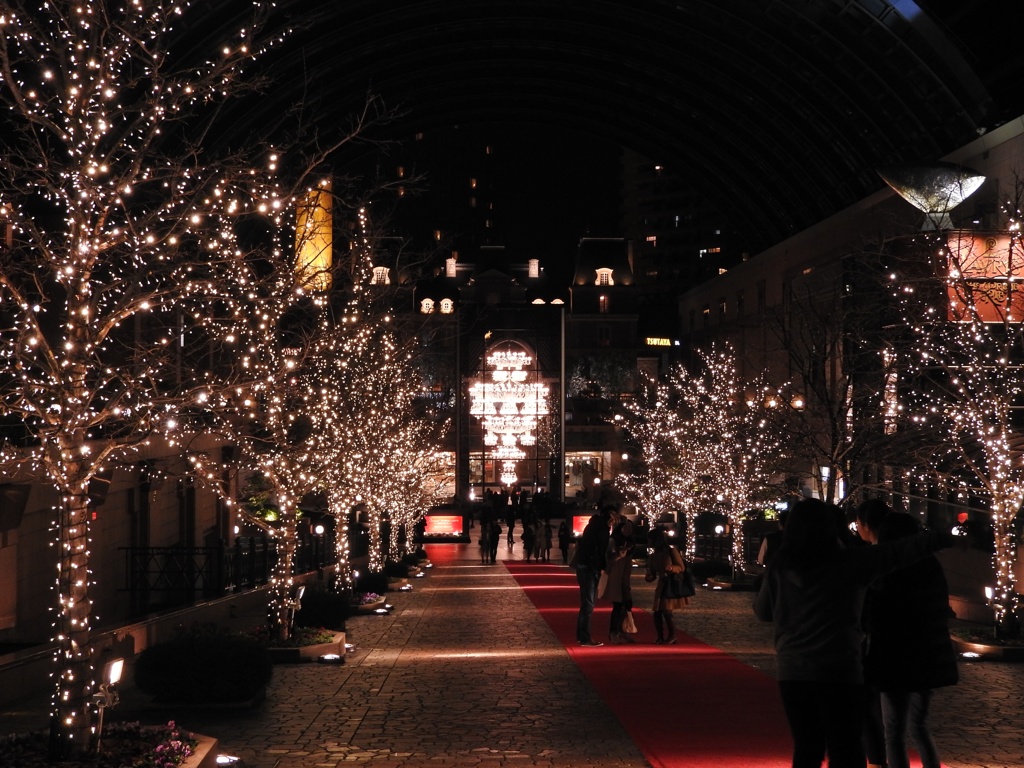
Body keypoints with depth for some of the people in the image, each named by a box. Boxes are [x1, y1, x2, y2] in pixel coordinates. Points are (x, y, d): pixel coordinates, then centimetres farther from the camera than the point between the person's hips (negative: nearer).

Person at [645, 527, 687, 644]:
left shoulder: (671, 551, -10)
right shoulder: (653, 557, 8)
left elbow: (682, 567, -10)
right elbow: (652, 575, 12)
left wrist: (671, 568, -29)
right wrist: (648, 577, -11)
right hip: (661, 586, 6)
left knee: (667, 612, -12)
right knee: (657, 613, 1)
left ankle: (672, 637, 1)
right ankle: (660, 637, 12)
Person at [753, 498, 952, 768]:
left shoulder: (779, 567, 2)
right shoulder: (849, 562, -7)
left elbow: (762, 611, 14)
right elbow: (898, 552, -3)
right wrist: (942, 538, 8)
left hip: (792, 670, 4)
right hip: (838, 671, -4)